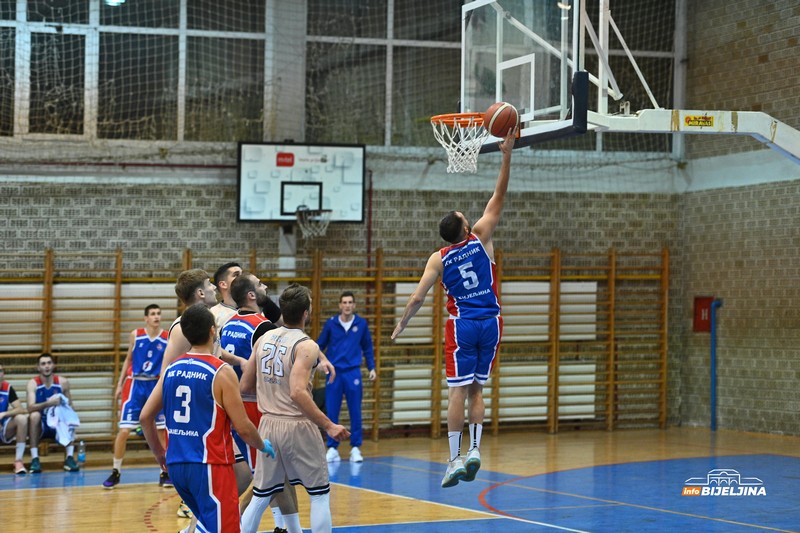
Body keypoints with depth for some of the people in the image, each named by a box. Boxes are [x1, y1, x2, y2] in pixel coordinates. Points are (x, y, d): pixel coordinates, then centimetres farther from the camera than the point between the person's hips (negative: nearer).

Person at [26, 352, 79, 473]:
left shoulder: (63, 382, -3)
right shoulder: (33, 383, -10)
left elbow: (69, 405, 5)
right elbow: (30, 408, -25)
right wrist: (48, 403, -42)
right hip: (40, 427, -2)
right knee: (34, 415, -31)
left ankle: (69, 458, -22)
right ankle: (34, 459, -28)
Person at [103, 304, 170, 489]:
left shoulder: (167, 338, -2)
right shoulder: (135, 335, 0)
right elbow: (128, 360, 10)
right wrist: (120, 384, 7)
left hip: (156, 385, 1)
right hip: (135, 384, 0)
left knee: (161, 430, 1)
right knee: (124, 430, -5)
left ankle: (164, 473, 13)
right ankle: (115, 472, 8)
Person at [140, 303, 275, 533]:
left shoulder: (171, 370, 6)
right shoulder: (221, 372, -11)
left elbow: (145, 417, 9)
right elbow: (243, 428, -10)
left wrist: (159, 453, 23)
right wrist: (264, 446, 10)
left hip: (176, 465, 7)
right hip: (210, 465, -7)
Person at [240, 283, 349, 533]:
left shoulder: (264, 339, 5)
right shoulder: (306, 346, -15)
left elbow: (245, 386, 10)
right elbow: (298, 393, -26)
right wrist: (329, 426, -22)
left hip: (268, 425, 6)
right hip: (298, 427, -6)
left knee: (260, 497, 13)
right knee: (320, 495, 8)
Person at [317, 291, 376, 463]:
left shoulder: (361, 324, 2)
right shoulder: (331, 323, 0)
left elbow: (367, 347, 11)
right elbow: (320, 345, 6)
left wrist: (371, 368, 7)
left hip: (353, 372, 0)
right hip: (334, 371, 0)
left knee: (355, 412, 2)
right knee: (331, 412, 2)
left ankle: (355, 448, 11)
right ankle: (332, 448, 10)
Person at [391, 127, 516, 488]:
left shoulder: (439, 258, -3)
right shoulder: (481, 239, -2)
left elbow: (417, 298, -4)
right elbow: (498, 197, 0)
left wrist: (401, 325, 11)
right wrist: (507, 155, 0)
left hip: (461, 325, -2)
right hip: (490, 323, 2)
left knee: (458, 391, -2)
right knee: (476, 389, 11)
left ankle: (455, 459, -5)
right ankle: (474, 450, 2)